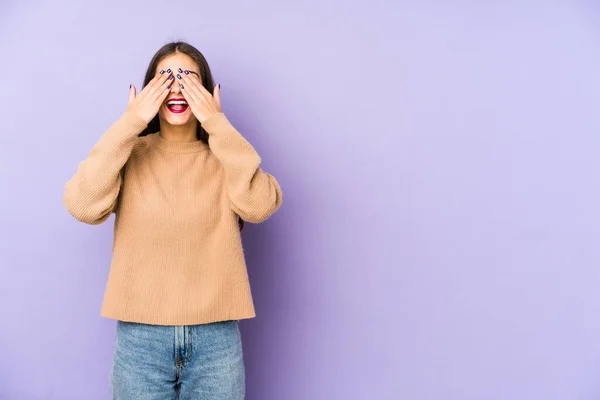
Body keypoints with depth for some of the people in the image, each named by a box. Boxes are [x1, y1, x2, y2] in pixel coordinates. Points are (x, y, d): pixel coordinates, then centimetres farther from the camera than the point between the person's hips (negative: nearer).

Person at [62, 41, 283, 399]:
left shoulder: (225, 155, 2)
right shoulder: (131, 154, 1)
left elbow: (261, 205, -17)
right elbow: (82, 205, -16)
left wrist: (218, 126, -17)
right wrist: (130, 124, -15)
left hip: (215, 334, 1)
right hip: (141, 335, 0)